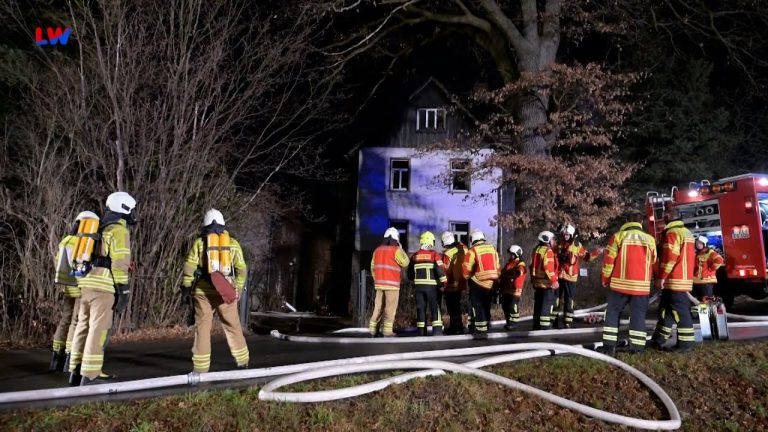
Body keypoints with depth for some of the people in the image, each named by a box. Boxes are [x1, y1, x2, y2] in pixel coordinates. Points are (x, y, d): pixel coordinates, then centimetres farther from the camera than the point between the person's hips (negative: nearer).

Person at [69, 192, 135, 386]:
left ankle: (77, 371, 19)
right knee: (98, 329, -6)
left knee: (84, 327, 13)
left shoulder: (99, 229, 20)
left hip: (87, 283, 9)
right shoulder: (119, 230, -8)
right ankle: (90, 375, -4)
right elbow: (119, 263, -15)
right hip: (104, 286, -9)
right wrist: (123, 290, -14)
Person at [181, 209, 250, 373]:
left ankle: (200, 368, 3)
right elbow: (242, 269, 8)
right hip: (226, 291, 1)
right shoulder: (233, 243, 8)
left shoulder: (199, 243, 3)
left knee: (202, 328, 4)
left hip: (203, 291, -1)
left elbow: (189, 269, 0)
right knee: (233, 327, 11)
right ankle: (242, 362, 19)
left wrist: (185, 290, 7)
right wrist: (237, 290, 16)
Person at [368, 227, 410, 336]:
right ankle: (387, 331, -4)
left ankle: (373, 329, 9)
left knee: (378, 307, 10)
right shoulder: (395, 250, -9)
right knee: (390, 308, -2)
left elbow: (373, 267, 13)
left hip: (379, 283, 6)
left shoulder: (378, 250, 11)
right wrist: (401, 248, 5)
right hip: (391, 284, -6)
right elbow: (405, 262, -3)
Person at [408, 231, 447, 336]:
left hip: (419, 286, 4)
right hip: (432, 285, -4)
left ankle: (421, 331, 9)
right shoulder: (434, 255, -7)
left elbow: (410, 273, 13)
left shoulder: (415, 256, 7)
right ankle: (437, 330, -7)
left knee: (421, 308, 8)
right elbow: (440, 270, -13)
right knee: (435, 307, 1)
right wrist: (443, 283, -4)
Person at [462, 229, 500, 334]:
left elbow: (466, 268, -10)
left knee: (477, 306, 5)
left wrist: (467, 277, 10)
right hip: (491, 283, 6)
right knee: (486, 306, 19)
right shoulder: (492, 248, 7)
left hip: (478, 283, -5)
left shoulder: (473, 251, -10)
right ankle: (486, 327, 27)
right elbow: (497, 266, 11)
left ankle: (480, 328, 1)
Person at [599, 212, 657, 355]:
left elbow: (609, 259, -5)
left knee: (613, 313, 7)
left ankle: (609, 345, 2)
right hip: (641, 285, 2)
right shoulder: (650, 239, 5)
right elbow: (653, 262, 15)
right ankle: (637, 347, 6)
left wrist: (605, 278, 7)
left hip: (620, 283, -2)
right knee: (638, 315, 8)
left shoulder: (618, 236, -4)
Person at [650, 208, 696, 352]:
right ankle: (659, 339, 19)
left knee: (680, 311, -6)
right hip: (685, 278, 10)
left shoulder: (672, 233, -13)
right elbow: (690, 256, 23)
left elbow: (669, 257, -21)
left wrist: (661, 277, -16)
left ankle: (686, 343, -3)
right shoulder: (686, 232, 18)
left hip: (675, 280, -10)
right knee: (666, 308, 13)